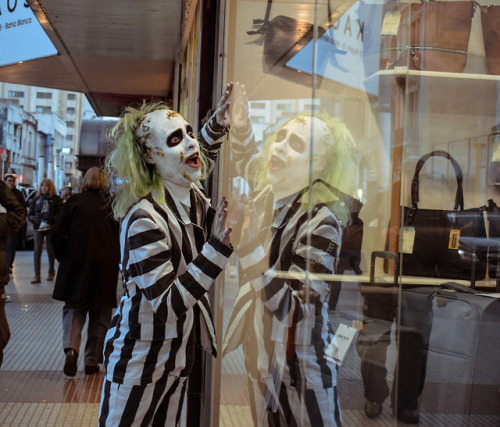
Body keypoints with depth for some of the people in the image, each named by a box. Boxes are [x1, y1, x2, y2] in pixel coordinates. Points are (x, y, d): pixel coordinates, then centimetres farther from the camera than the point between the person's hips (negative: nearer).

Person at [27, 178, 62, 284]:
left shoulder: (55, 199, 0)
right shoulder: (36, 199, 8)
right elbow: (30, 214, 10)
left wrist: (51, 218, -18)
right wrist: (35, 220, -9)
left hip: (51, 228, -2)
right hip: (38, 227, 2)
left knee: (50, 250, 8)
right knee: (37, 251, -7)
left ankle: (51, 271, 30)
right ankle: (37, 276, -6)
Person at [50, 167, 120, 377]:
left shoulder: (74, 201, -1)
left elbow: (57, 234, -4)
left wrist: (63, 257, 10)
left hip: (76, 265, 0)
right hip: (105, 267, 0)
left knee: (73, 309, 11)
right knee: (100, 316, 11)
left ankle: (71, 347, -13)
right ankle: (92, 361, 13)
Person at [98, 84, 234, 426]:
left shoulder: (196, 199, -3)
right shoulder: (145, 220, -26)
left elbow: (201, 154, 20)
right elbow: (168, 303, -29)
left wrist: (218, 124, 0)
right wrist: (219, 245, -35)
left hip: (181, 352, 7)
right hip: (141, 356, -7)